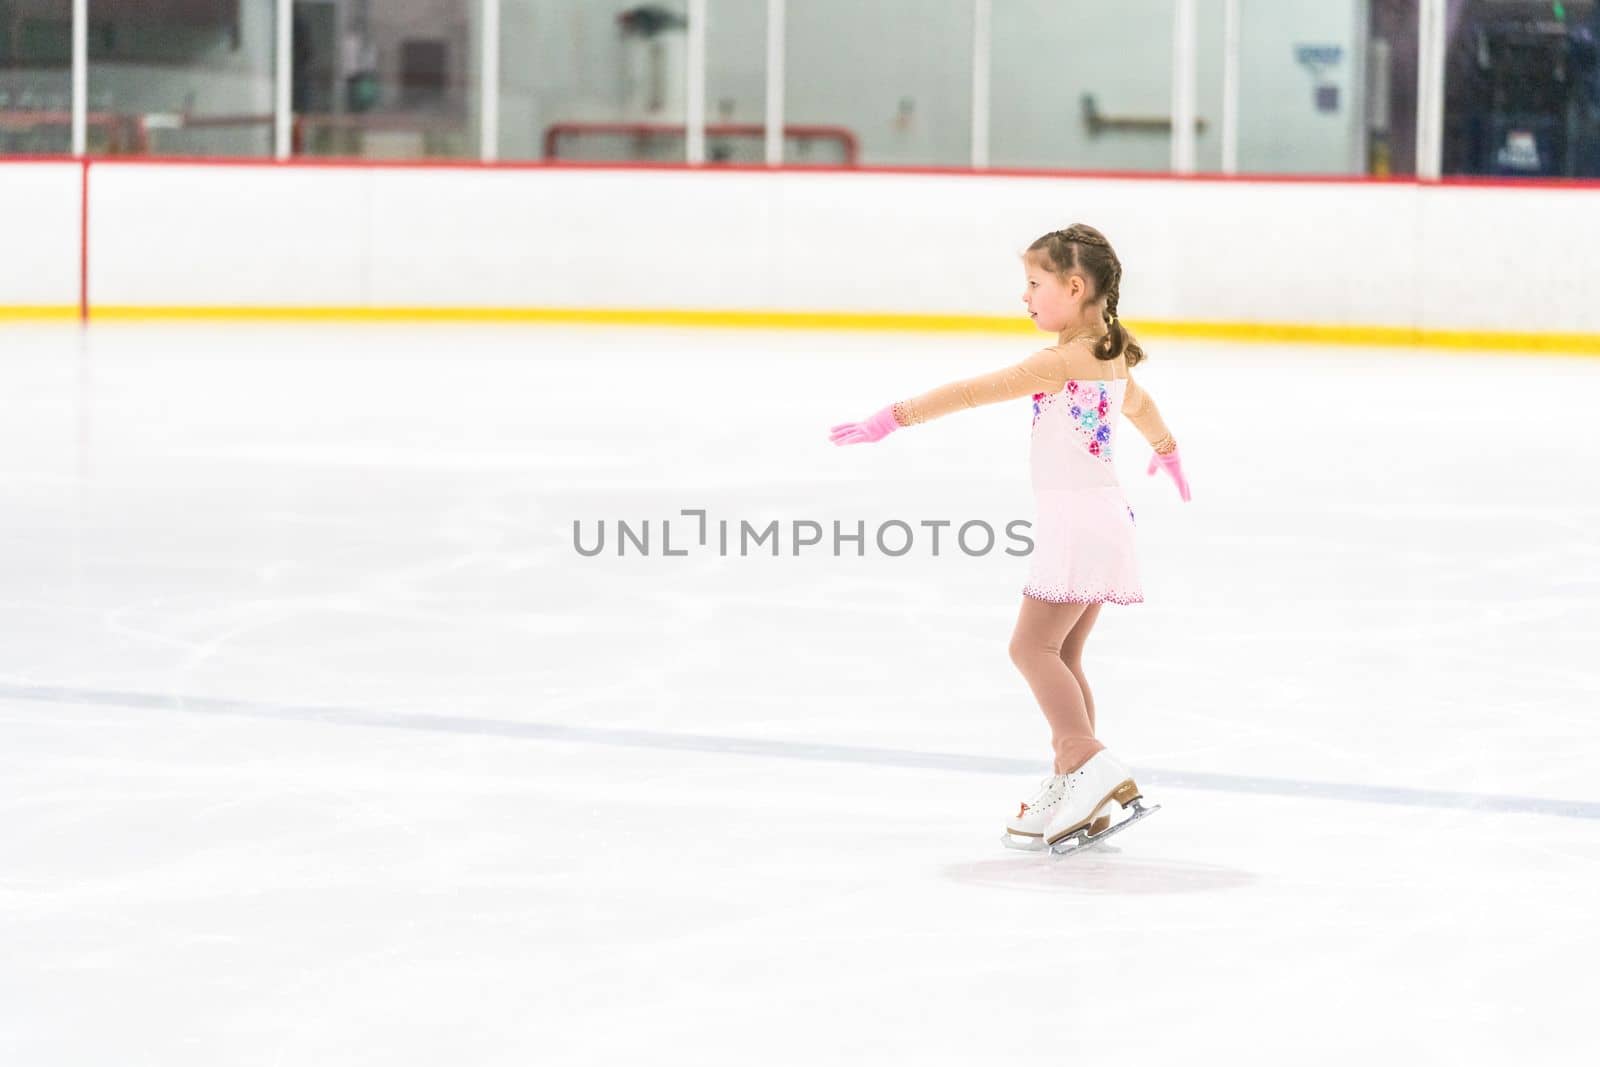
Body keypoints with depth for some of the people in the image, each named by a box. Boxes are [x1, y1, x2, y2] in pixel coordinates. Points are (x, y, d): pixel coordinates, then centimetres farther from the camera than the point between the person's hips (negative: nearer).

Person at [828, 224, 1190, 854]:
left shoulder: (1062, 362, -16)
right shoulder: (1113, 357, 13)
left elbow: (976, 391, -19)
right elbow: (1140, 404, 35)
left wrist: (894, 418, -15)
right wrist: (1166, 449, 57)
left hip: (1075, 519, -10)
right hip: (1103, 516, 10)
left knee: (1032, 645, -11)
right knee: (1060, 655, 12)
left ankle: (1093, 769, -18)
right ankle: (1071, 790, 13)